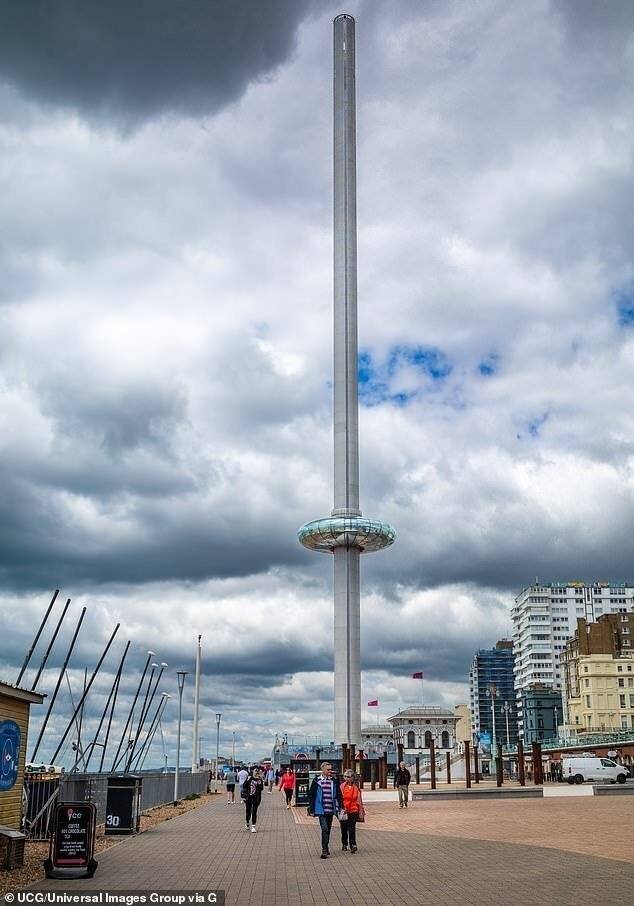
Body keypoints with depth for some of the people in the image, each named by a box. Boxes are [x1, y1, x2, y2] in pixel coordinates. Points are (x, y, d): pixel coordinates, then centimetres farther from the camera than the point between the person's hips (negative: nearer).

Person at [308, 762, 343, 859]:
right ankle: (324, 850, -13)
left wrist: (339, 807, 4)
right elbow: (312, 796, -1)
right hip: (321, 810, -4)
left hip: (331, 810, 4)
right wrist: (312, 810, -2)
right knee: (324, 829, -14)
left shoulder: (334, 781, 6)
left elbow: (338, 795, 11)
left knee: (328, 829, 13)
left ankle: (326, 848, 27)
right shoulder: (317, 781, -3)